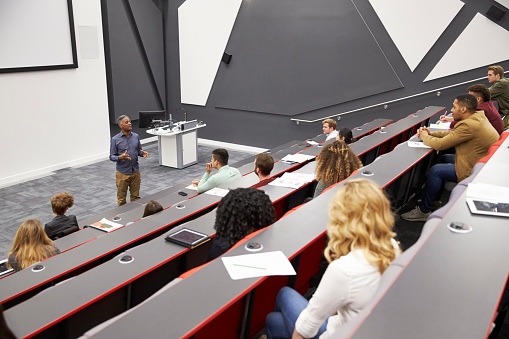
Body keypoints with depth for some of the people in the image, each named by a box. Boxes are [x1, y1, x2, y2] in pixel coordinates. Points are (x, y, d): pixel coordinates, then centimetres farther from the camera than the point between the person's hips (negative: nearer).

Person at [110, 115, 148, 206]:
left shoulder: (136, 136, 4)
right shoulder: (115, 139, -8)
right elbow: (112, 156, -5)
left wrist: (142, 153, -9)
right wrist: (120, 157, -26)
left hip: (135, 171, 4)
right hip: (122, 173, -3)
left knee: (136, 197, 15)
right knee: (121, 198, 8)